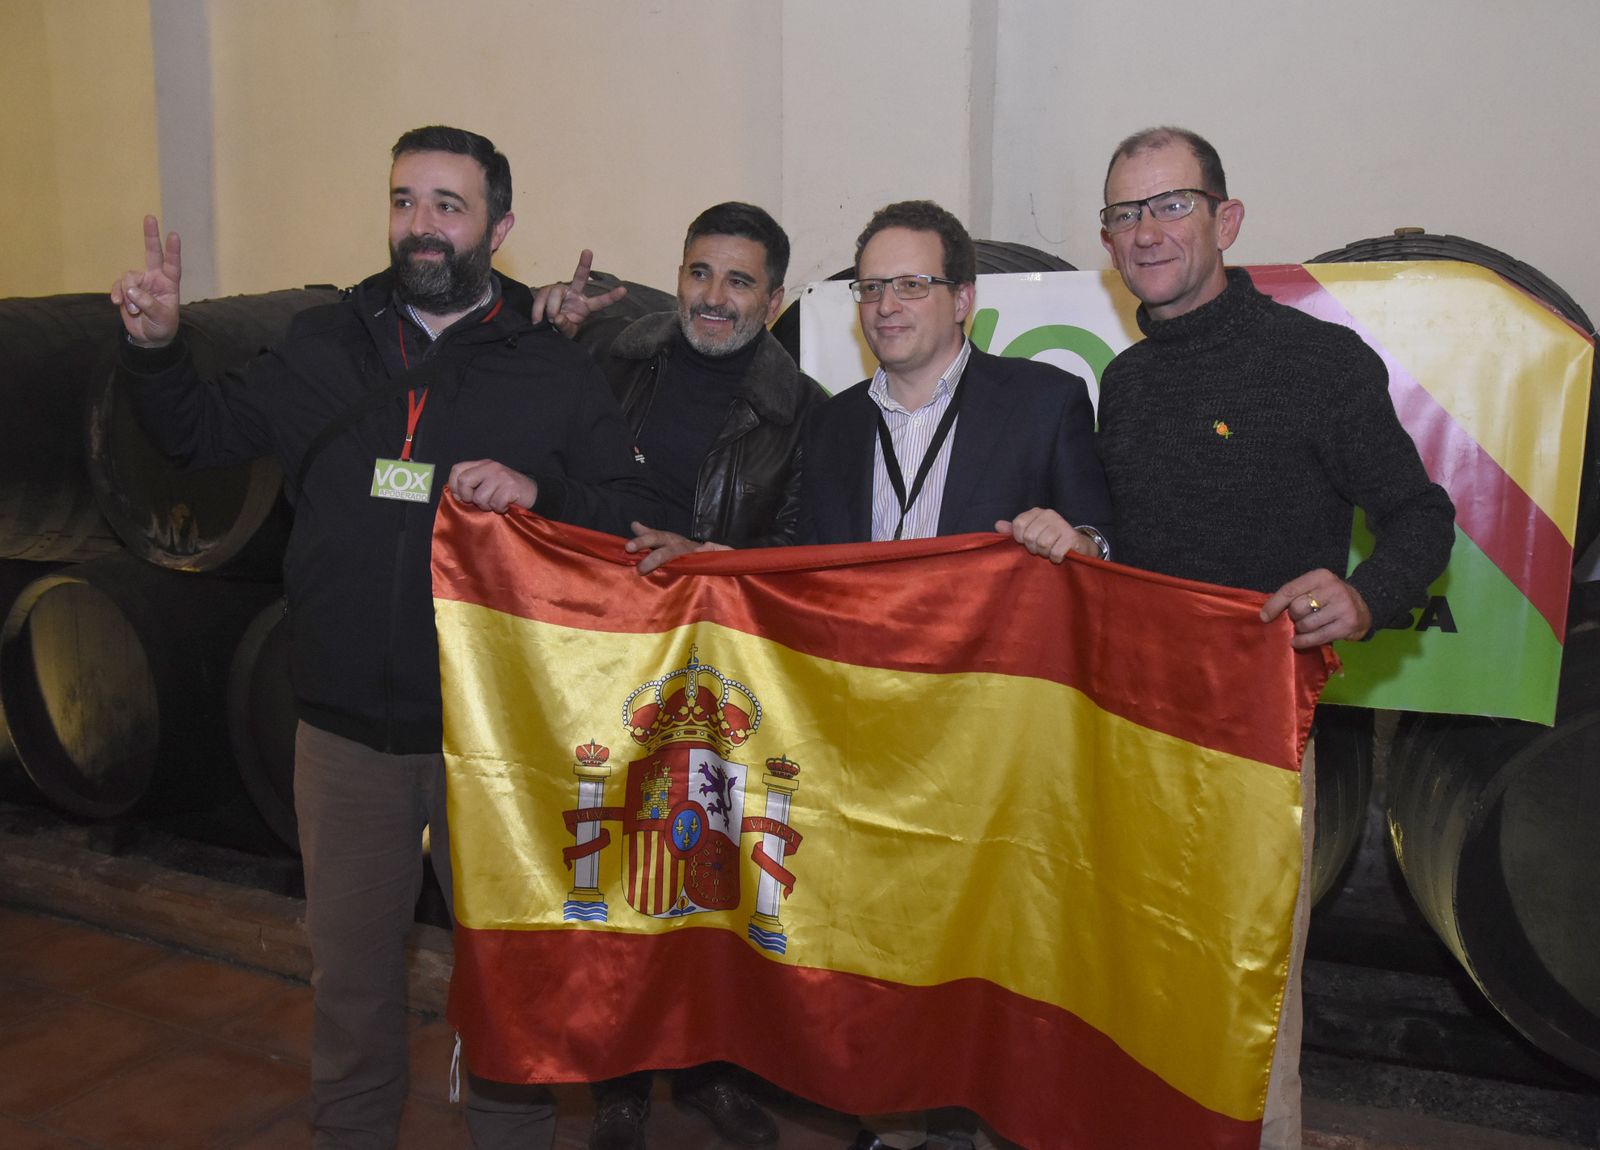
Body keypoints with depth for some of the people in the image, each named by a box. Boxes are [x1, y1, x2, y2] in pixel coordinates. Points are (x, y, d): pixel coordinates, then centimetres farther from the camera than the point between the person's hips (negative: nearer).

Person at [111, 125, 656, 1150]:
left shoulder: (553, 371, 1)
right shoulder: (328, 347, 8)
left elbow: (631, 512, -3)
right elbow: (205, 433, 15)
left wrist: (537, 492, -20)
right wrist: (157, 346, -3)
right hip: (347, 727, 3)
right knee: (349, 965, 18)